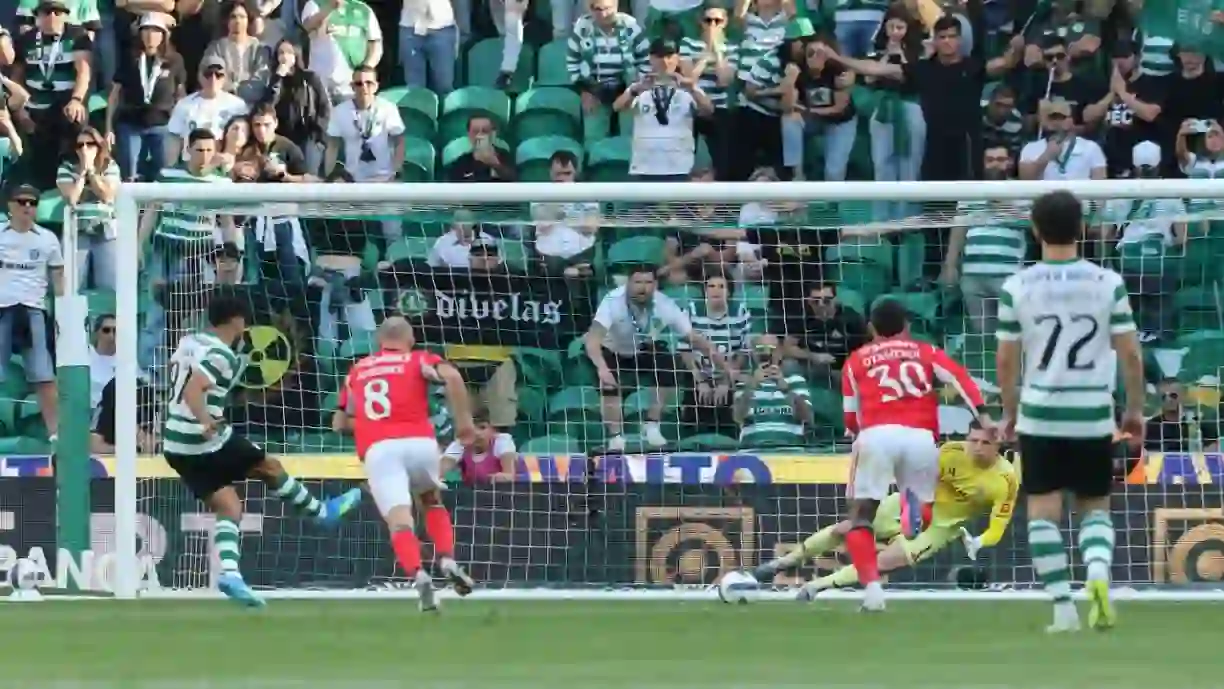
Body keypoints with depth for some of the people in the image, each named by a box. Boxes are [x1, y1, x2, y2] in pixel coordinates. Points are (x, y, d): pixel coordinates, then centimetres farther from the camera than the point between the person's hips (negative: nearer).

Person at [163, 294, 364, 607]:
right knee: (270, 467, 13)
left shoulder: (189, 342, 9)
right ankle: (322, 511, 30)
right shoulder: (222, 356, -17)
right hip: (206, 441, -8)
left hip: (176, 446, 8)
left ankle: (229, 572, -12)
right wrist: (205, 422, -44)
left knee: (229, 508, 7)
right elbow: (193, 389, -31)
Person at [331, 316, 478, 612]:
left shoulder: (357, 371, 26)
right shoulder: (418, 360, 17)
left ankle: (419, 576, -37)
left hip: (377, 450, 0)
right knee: (432, 501, 28)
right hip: (419, 442, 0)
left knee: (400, 521, -11)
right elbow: (452, 376, -5)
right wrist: (464, 419, 1)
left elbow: (339, 423, 31)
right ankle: (448, 561, 8)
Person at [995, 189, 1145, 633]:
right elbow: (1130, 354, -1)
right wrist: (1135, 409, 13)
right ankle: (1098, 572, -14)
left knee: (1043, 511, 5)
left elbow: (1006, 360, 1)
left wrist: (1009, 411, 16)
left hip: (1040, 416, -1)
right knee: (1096, 508, 14)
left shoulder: (1017, 288, -4)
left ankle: (1064, 609, -2)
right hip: (1094, 417, 1)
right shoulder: (1108, 284, -3)